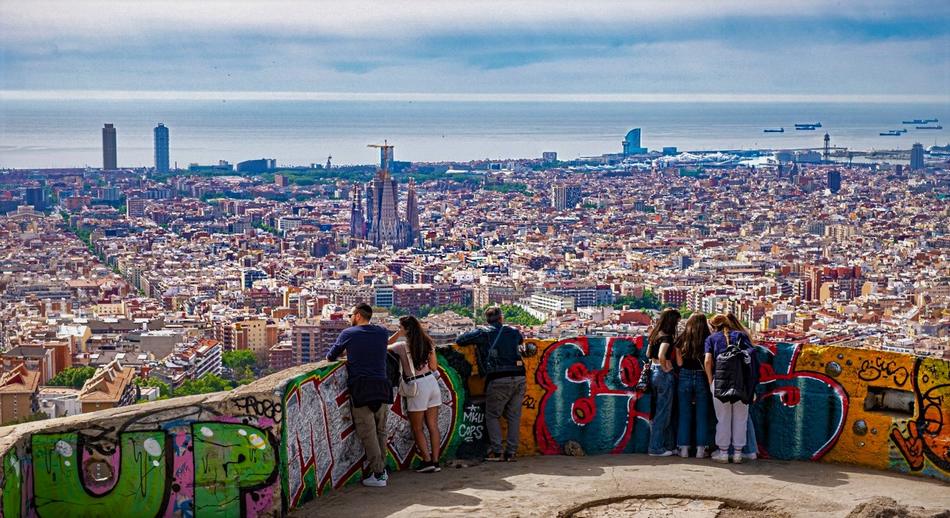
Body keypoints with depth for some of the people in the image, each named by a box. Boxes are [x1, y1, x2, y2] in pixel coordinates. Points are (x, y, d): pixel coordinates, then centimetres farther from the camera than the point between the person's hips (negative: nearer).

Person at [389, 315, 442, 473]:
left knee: (417, 428, 7)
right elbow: (434, 367, 11)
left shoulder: (402, 346, -11)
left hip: (418, 387, -5)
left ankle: (427, 461, 5)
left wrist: (398, 334, 3)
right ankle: (435, 461, 10)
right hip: (432, 382, 5)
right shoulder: (428, 344, 5)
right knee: (433, 425, 9)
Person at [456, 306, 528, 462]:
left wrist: (476, 338, 22)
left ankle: (496, 451, 0)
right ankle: (511, 452, 9)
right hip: (519, 378, 3)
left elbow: (459, 340, 5)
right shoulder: (513, 332, 15)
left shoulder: (482, 333, 3)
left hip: (498, 379, -3)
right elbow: (521, 339, 36)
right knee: (514, 416, 11)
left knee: (492, 415, 9)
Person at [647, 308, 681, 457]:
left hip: (654, 373, 9)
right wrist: (666, 368, -15)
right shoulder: (666, 337, -17)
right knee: (663, 412, -1)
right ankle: (656, 448, 4)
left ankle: (666, 445, 22)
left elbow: (648, 354, 20)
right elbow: (661, 356, -30)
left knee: (660, 411, 15)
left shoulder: (655, 334, 10)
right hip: (665, 376, -9)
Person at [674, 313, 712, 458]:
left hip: (685, 377, 1)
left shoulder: (682, 339, 1)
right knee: (702, 414, 7)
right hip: (701, 377, -1)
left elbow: (679, 362, -3)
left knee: (684, 413, 9)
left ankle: (684, 448, 9)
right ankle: (700, 449, 8)